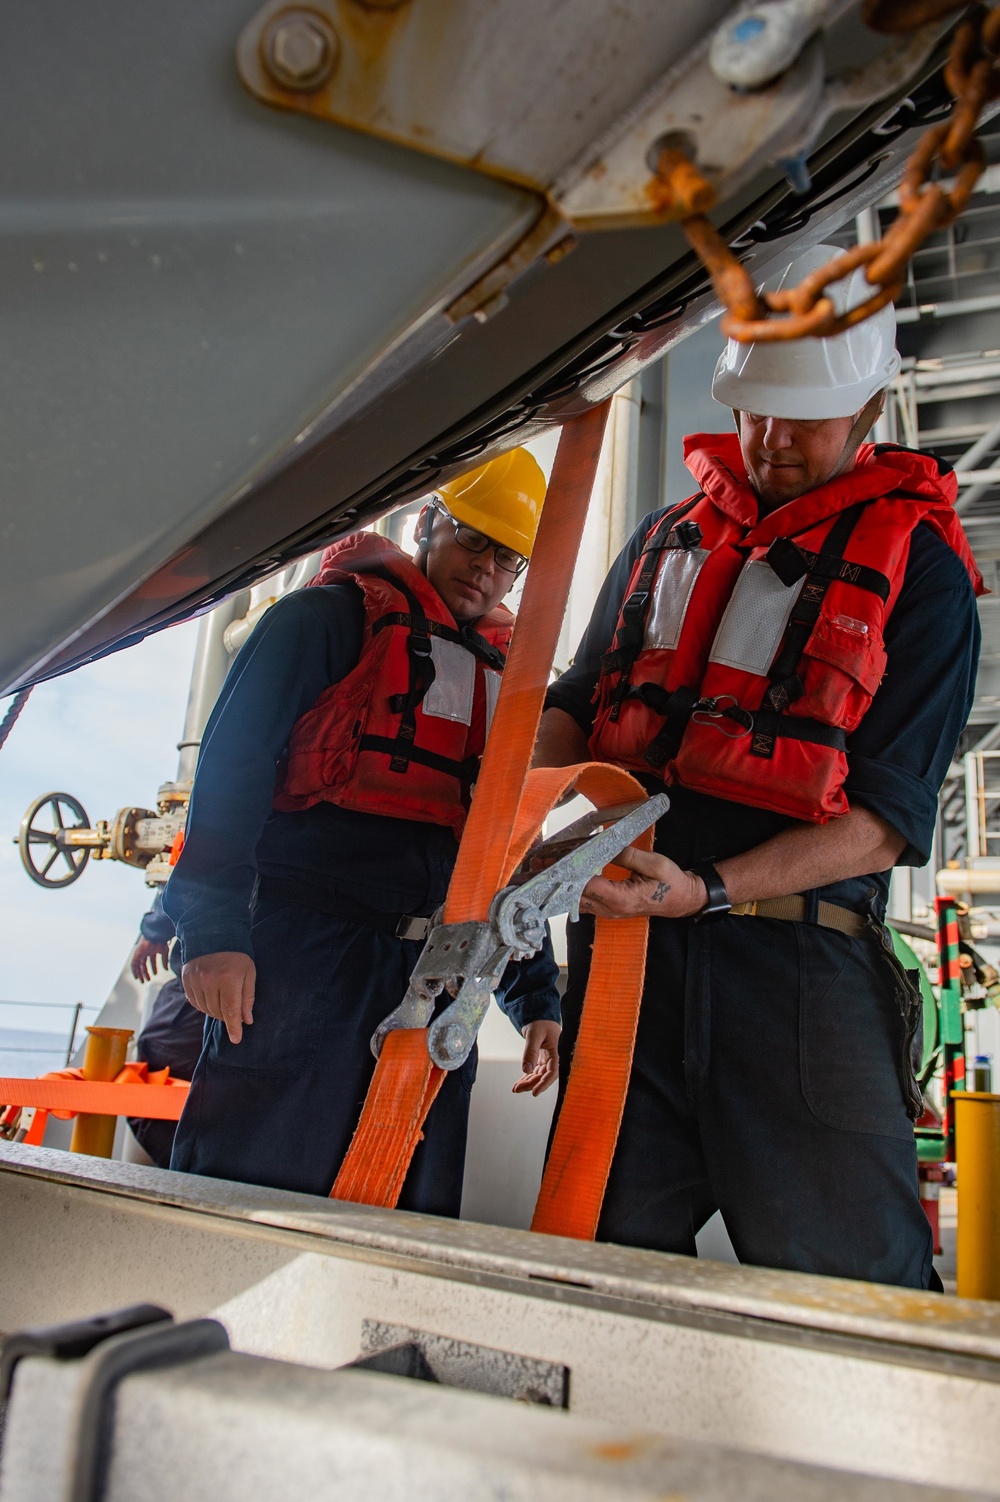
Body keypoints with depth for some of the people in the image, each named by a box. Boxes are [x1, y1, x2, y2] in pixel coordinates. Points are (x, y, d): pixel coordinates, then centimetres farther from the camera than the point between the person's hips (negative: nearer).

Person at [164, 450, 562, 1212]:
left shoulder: (506, 678, 19)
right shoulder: (333, 616, 2)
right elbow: (234, 760, -8)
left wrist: (536, 996, 16)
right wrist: (214, 924, -18)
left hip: (436, 977, 6)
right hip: (302, 955, -5)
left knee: (414, 1221, 10)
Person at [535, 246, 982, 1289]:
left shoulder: (919, 567, 2)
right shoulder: (669, 537, 18)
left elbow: (887, 819, -6)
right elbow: (575, 701, 22)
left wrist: (706, 888, -18)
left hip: (797, 954, -3)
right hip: (626, 941, 4)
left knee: (855, 1287, 1)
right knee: (614, 1250, 10)